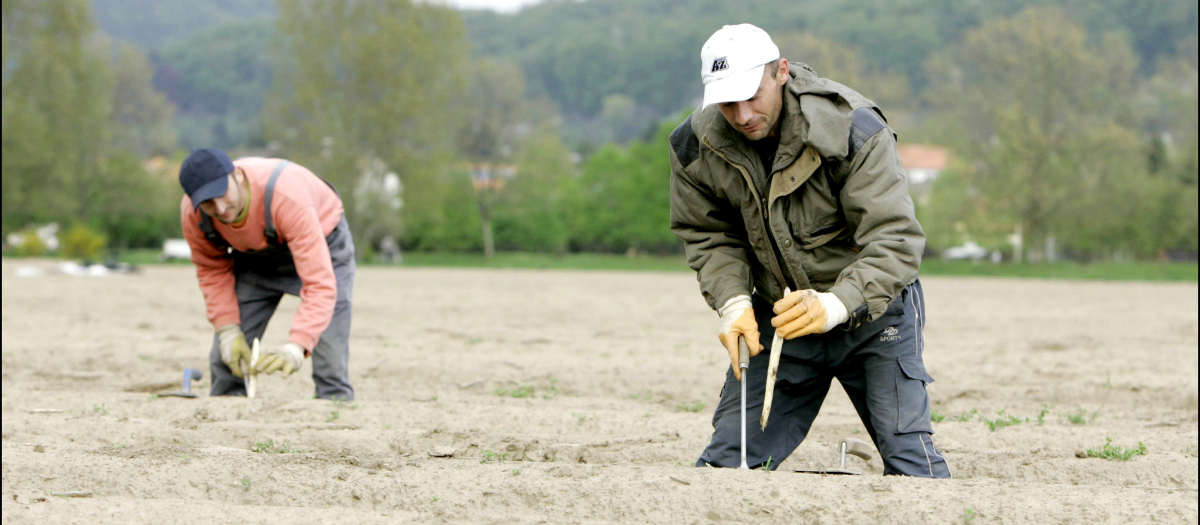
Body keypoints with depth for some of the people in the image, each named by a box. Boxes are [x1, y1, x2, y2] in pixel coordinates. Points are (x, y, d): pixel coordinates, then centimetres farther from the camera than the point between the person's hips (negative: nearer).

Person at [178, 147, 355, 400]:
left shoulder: (288, 198, -43)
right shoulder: (192, 214, -27)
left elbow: (320, 284, -47)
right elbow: (212, 270, -6)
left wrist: (297, 347, -59)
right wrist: (228, 329, -17)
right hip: (254, 257, 4)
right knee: (227, 356, -3)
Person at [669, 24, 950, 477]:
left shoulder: (851, 128, -25)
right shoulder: (696, 146, -12)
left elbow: (895, 240, -28)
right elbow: (708, 237, 4)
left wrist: (835, 305, -45)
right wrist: (733, 301, -17)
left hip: (871, 309, -4)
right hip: (776, 318, 4)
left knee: (909, 459, -13)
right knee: (728, 461, -1)